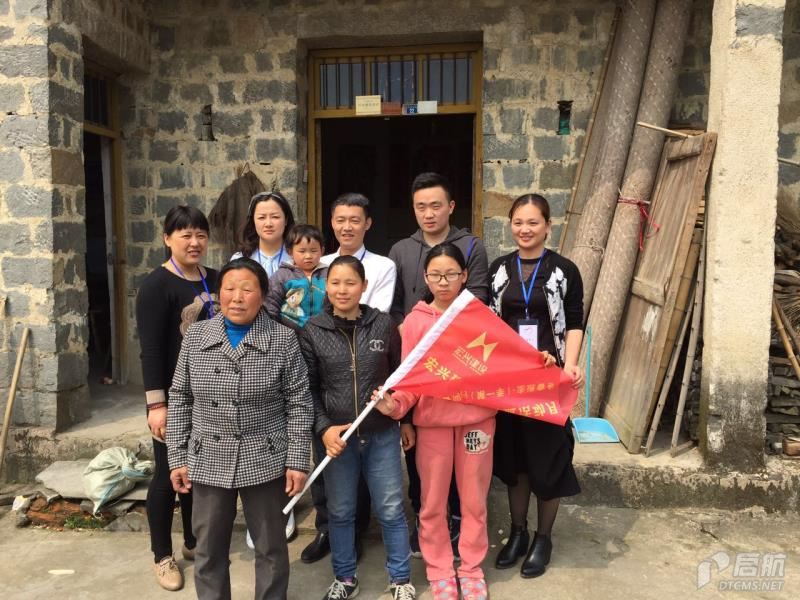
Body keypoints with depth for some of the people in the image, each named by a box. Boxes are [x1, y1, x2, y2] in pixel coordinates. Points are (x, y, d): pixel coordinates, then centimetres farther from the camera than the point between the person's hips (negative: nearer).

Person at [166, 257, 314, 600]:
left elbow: (299, 403, -6)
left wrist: (298, 461, -8)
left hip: (265, 460, -2)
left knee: (271, 546, 14)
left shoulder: (283, 339, -8)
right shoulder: (195, 337, 0)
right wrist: (178, 457, 3)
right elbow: (179, 400, 6)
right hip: (208, 461, 3)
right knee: (209, 548, 16)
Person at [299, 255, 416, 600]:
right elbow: (308, 389, -3)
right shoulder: (312, 331, -4)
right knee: (340, 511, 15)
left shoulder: (384, 325, -3)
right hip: (336, 435, 1)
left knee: (391, 510, 9)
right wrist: (323, 428, -13)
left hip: (382, 433, 0)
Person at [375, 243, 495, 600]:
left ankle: (471, 568, 32)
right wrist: (396, 404, -21)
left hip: (476, 417, 1)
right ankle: (439, 571, 30)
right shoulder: (415, 320, -2)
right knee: (433, 502, 11)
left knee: (474, 499, 13)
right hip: (432, 420, -1)